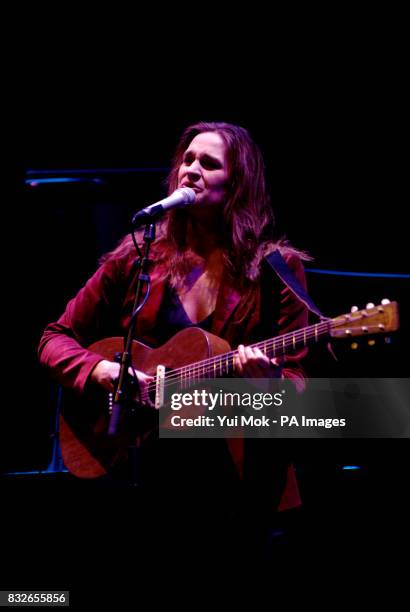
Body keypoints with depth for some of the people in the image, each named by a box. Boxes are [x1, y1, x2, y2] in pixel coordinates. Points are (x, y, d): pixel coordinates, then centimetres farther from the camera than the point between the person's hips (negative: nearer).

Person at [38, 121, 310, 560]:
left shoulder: (277, 268, 1)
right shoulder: (139, 256, 6)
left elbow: (297, 384, -2)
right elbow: (56, 339, 10)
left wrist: (269, 381, -24)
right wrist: (100, 370, -10)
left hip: (237, 472, -1)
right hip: (144, 466, 1)